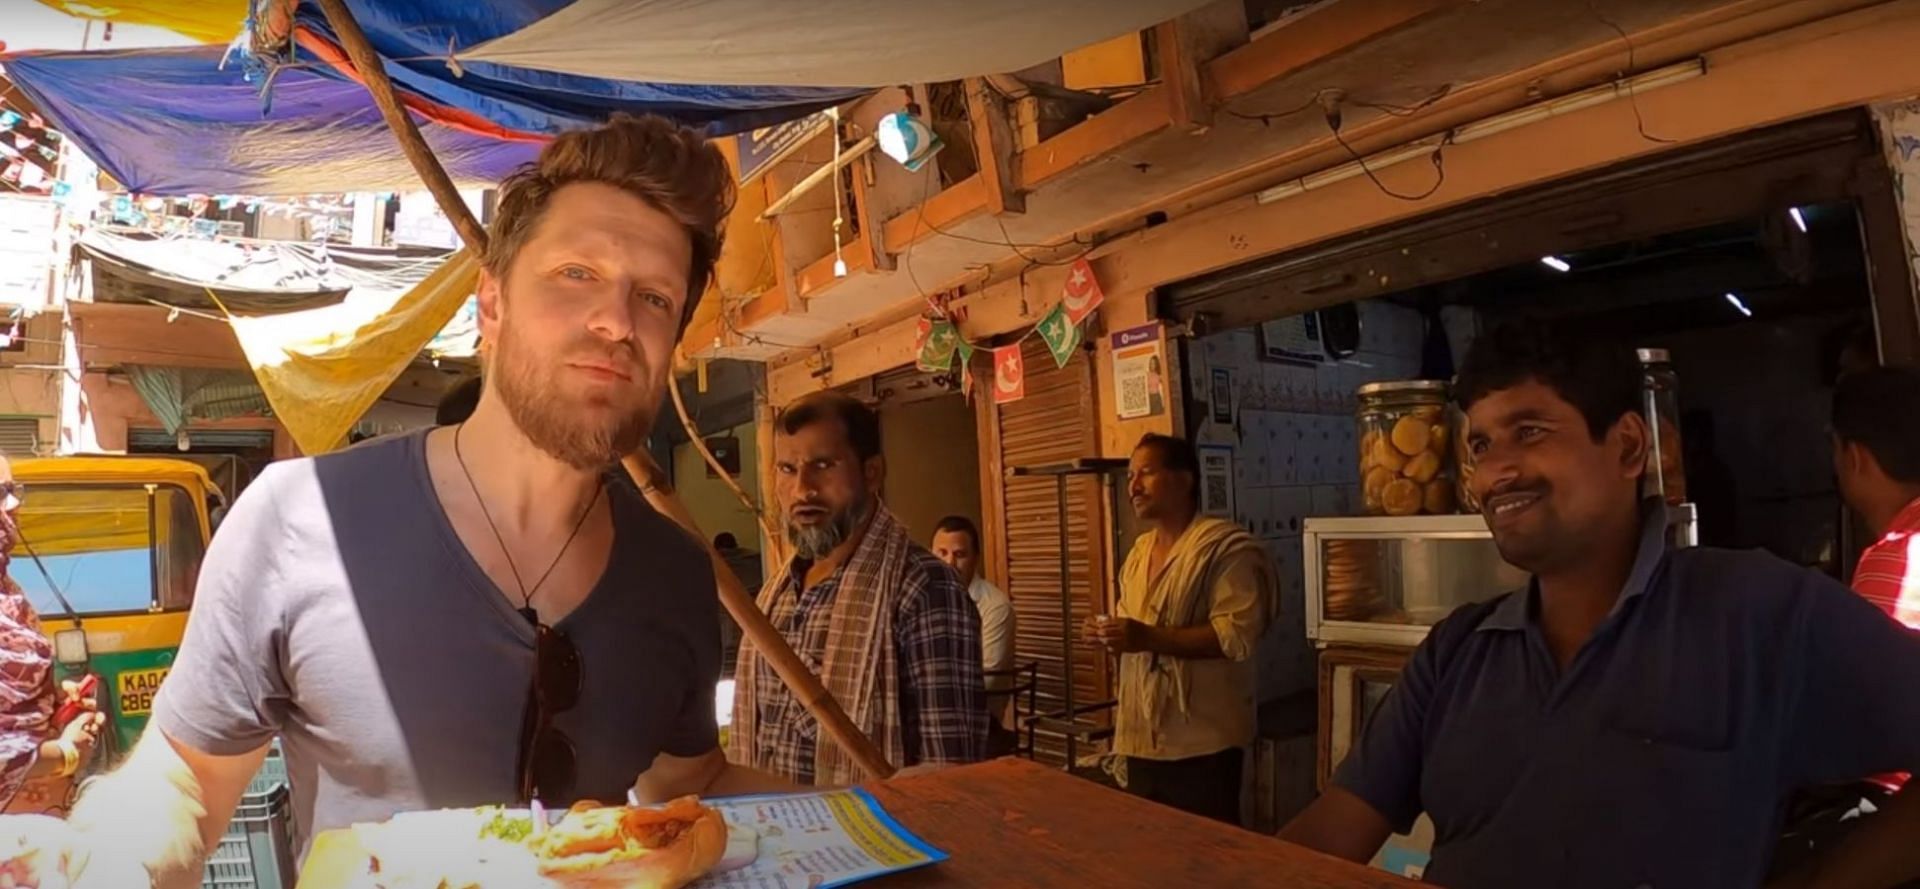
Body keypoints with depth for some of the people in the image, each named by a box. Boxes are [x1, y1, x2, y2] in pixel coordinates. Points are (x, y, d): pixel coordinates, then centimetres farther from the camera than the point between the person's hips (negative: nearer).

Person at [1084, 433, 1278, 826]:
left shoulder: (1226, 546, -13)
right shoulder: (1140, 550, 13)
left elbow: (1237, 635, -23)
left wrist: (1148, 637, -27)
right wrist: (1111, 631, 3)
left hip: (1202, 742, -8)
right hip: (1143, 738, 8)